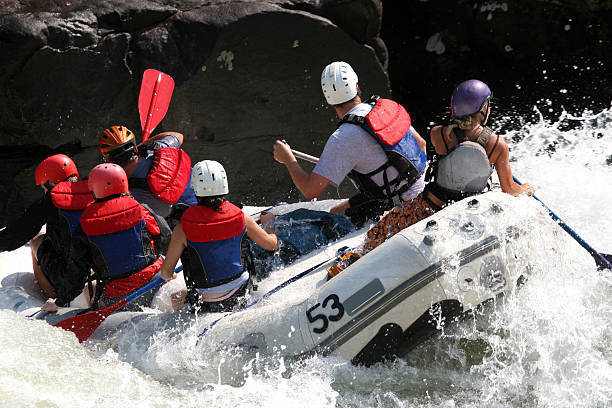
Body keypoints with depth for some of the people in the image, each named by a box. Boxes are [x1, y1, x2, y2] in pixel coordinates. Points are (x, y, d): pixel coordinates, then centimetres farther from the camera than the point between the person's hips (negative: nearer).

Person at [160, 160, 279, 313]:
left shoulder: (182, 229, -20)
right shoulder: (240, 217, -13)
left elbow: (166, 272, -9)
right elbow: (272, 245, 1)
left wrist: (170, 276, 16)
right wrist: (268, 224, 23)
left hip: (206, 305, -1)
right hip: (239, 293, 1)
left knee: (175, 298, 28)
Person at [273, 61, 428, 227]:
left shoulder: (343, 139, -24)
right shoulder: (387, 106, -4)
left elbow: (310, 190, -21)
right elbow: (421, 143, 10)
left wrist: (288, 159, -4)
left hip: (398, 204, -7)